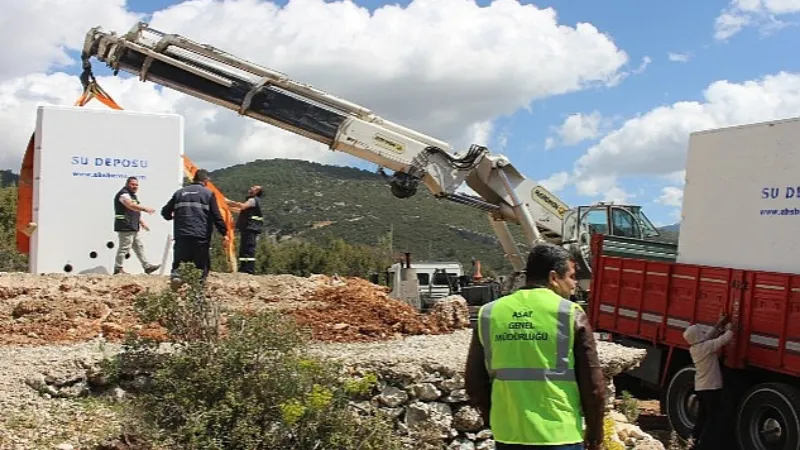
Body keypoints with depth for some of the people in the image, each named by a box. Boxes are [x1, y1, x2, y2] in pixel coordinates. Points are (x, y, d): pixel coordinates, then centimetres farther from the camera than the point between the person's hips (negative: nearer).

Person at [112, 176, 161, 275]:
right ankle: (118, 269, -2)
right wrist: (145, 209, -42)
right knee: (124, 248, -8)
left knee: (139, 247, 12)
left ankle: (147, 266, 15)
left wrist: (141, 222, 22)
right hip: (125, 227, -11)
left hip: (133, 228, 11)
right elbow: (131, 205, -31)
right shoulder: (123, 194, -12)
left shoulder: (132, 195, 22)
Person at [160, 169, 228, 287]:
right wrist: (224, 233, 2)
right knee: (201, 264, 7)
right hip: (201, 237, -3)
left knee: (178, 261, 9)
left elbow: (165, 211, 16)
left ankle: (176, 274, -19)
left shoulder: (179, 192, 13)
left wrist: (172, 217, 38)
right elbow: (217, 216, -4)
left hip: (181, 236, 3)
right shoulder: (208, 193, 2)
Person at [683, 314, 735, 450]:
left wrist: (718, 325, 17)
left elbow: (707, 337, 19)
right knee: (716, 420, -2)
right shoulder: (707, 346, -19)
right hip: (711, 388, -9)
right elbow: (725, 339, -15)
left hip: (700, 387, 9)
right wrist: (729, 329, 5)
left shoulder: (693, 348, 5)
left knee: (703, 417, 17)